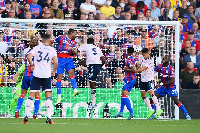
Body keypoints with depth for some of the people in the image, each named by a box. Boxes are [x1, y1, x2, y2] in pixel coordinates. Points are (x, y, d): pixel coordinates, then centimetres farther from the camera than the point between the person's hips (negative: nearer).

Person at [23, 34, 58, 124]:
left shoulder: (37, 48, 5)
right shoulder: (52, 50, 4)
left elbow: (29, 57, -9)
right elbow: (56, 62, -7)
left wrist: (32, 65, 8)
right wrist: (53, 71, 9)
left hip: (36, 74, 1)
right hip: (47, 75, -1)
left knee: (31, 95, 4)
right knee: (48, 96, 3)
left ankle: (26, 116, -2)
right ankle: (48, 117, -8)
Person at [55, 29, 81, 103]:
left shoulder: (73, 42, 16)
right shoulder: (61, 38, 5)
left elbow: (75, 53, 8)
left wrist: (71, 49, -12)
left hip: (69, 59, 3)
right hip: (60, 58, -3)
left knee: (71, 72, -21)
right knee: (59, 76, -6)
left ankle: (75, 90, -35)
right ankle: (59, 96, -2)